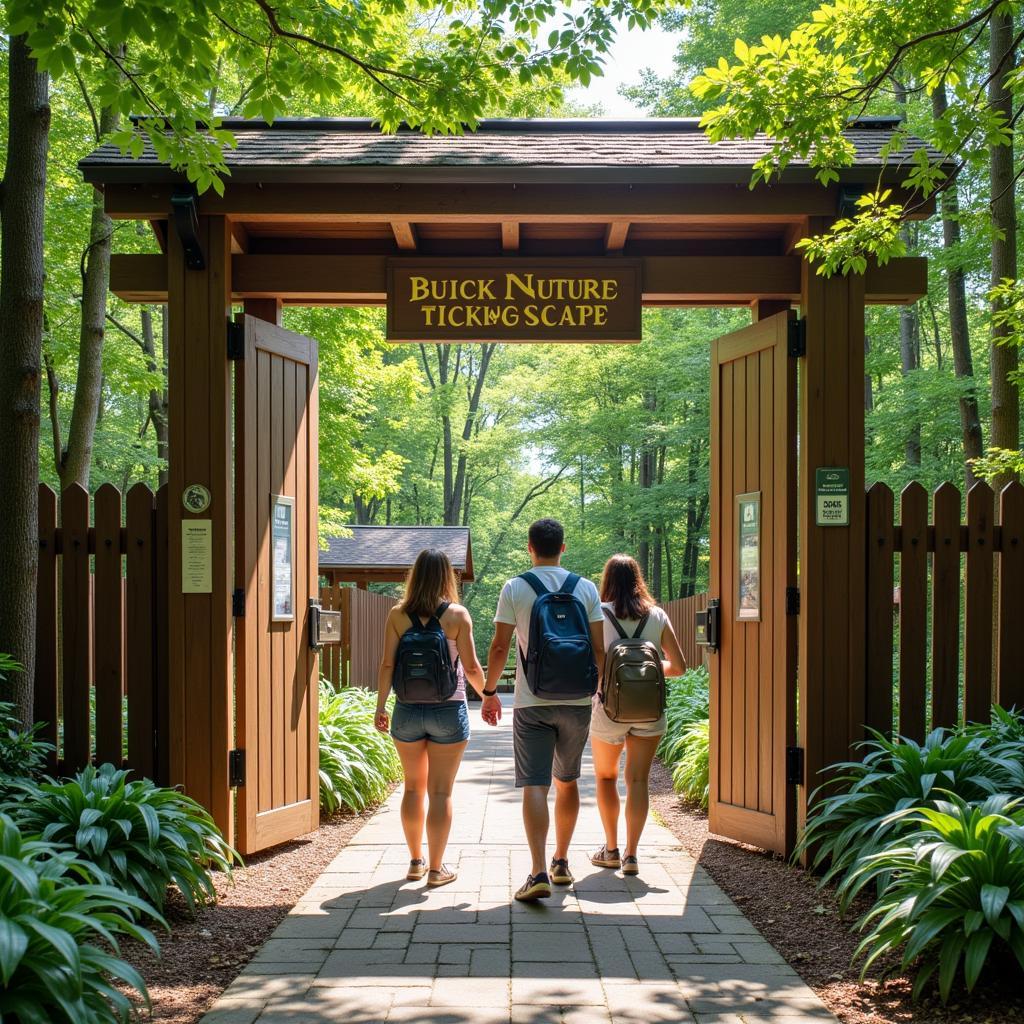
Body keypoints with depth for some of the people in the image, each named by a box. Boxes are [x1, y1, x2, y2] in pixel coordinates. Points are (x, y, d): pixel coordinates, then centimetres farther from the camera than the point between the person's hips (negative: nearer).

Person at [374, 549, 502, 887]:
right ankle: (436, 868, 9)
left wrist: (380, 706, 3)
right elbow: (471, 667, -6)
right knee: (440, 792, 5)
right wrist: (488, 696, 10)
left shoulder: (397, 615, -2)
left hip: (407, 711, 2)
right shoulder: (457, 615, -7)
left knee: (413, 787, 16)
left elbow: (387, 664, -5)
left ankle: (416, 861, 26)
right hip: (449, 711, -2)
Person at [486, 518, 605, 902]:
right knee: (566, 782, 17)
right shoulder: (585, 588, 3)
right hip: (577, 703, 3)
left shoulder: (515, 589, -3)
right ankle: (561, 863, 27)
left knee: (534, 785, -4)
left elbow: (500, 647, -4)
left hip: (532, 704, -3)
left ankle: (539, 873, -16)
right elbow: (599, 648, 2)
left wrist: (489, 691, 8)